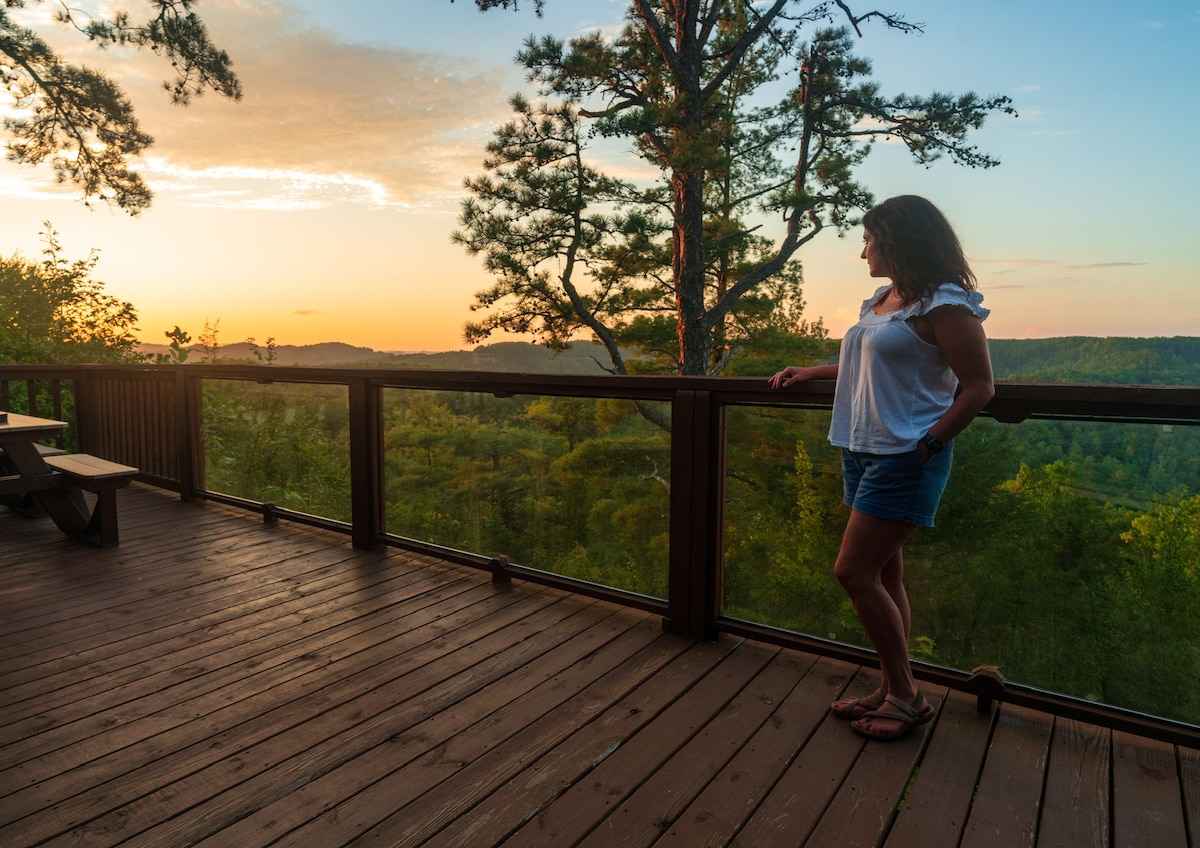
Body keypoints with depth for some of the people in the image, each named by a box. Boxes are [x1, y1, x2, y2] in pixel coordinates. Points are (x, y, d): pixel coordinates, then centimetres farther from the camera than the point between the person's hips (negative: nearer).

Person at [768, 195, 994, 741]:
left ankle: (906, 696, 8)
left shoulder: (944, 305, -11)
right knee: (882, 575, 12)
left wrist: (926, 445, -15)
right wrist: (810, 373, 27)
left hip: (904, 458, -9)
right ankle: (891, 691, 23)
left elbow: (978, 386, -12)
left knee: (854, 572, -9)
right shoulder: (881, 300, 15)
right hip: (863, 451, 9)